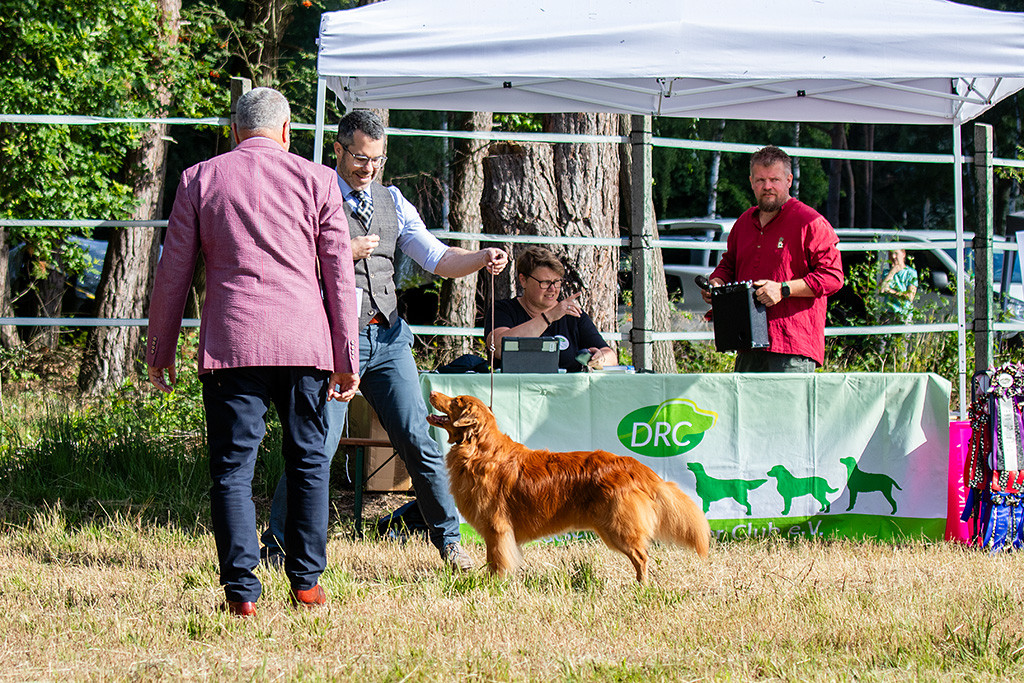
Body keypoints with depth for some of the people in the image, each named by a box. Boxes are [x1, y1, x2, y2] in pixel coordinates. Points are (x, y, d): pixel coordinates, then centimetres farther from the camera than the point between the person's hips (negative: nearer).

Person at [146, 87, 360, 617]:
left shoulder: (200, 179, 8)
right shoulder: (315, 180, 8)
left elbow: (173, 272, 9)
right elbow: (339, 273, 6)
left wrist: (160, 352, 16)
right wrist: (346, 358, 10)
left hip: (231, 340, 0)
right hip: (304, 341, 1)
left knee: (232, 464, 1)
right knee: (309, 459, 12)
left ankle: (241, 589, -5)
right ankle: (306, 581, 12)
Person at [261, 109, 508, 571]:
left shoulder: (391, 202, 15)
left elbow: (438, 259, 12)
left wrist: (483, 259, -6)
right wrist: (346, 251, -15)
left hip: (387, 337, 5)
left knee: (418, 441, 0)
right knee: (317, 446, -8)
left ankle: (449, 541, 8)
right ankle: (277, 545, 6)